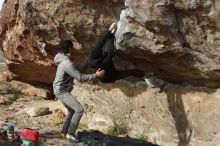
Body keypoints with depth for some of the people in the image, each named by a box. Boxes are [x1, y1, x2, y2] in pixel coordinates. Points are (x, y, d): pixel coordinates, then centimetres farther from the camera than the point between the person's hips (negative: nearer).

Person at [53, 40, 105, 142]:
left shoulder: (63, 59, 6)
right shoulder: (68, 63, -25)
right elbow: (80, 78, -25)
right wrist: (96, 75, -20)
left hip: (61, 91, 10)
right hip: (61, 91, -10)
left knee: (71, 110, 20)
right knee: (79, 109, -14)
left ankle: (64, 131, 24)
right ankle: (71, 133, -8)